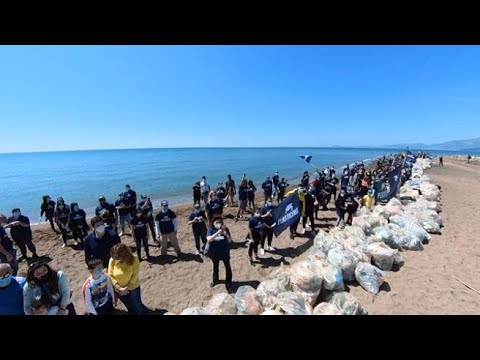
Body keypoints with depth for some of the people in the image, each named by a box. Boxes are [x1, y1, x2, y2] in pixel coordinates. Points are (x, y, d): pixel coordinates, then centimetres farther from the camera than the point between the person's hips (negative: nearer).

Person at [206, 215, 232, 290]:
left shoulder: (225, 229, -12)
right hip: (215, 252, 1)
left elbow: (229, 241, -12)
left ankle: (228, 282, 34)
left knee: (227, 267, 13)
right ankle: (215, 280, 48)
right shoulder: (211, 229, -14)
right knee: (215, 266, 23)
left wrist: (226, 233, -30)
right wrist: (218, 232, -38)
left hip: (225, 252, 0)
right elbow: (209, 239, -29)